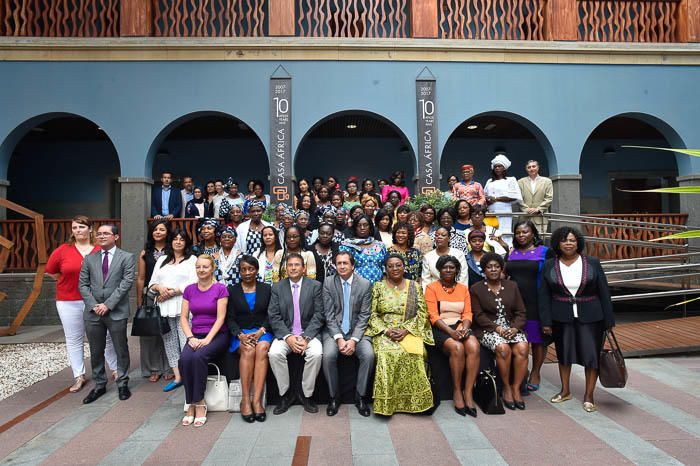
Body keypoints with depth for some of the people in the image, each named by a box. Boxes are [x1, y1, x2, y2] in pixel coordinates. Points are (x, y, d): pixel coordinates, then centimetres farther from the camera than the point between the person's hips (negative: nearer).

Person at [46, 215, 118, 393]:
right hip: (69, 303, 2)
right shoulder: (62, 250, -2)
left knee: (105, 336, 5)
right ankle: (79, 376, 21)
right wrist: (69, 282, 8)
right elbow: (51, 271, 13)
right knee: (74, 339, 9)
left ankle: (115, 369, 21)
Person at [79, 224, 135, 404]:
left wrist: (108, 304, -14)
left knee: (121, 350, 6)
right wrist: (93, 305, -7)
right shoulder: (89, 259, 11)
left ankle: (122, 384, 21)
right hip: (93, 312, 3)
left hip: (116, 312, -3)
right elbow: (83, 284, 7)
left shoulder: (127, 257, 0)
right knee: (96, 352, 12)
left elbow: (127, 283, -8)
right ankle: (99, 385, 26)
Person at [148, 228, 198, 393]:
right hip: (164, 308, 5)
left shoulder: (192, 259, 5)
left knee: (186, 341, -10)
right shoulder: (162, 259, 19)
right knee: (169, 341, 6)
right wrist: (159, 287, -7)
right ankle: (177, 377, 14)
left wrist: (172, 291, -10)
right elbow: (152, 282, 15)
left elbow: (193, 284, -6)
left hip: (183, 306, -5)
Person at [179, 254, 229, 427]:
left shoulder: (220, 289, -2)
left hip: (216, 335, -3)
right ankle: (193, 404, -14)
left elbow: (220, 317, -8)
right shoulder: (189, 290, 11)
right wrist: (190, 337, -9)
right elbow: (183, 317, 7)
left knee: (198, 356, -32)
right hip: (195, 335, 3)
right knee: (185, 359, -27)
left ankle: (198, 403, -18)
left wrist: (207, 339, -18)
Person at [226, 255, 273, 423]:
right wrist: (240, 335, -15)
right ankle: (245, 399, -29)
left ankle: (257, 400, -33)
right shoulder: (232, 290, 11)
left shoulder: (266, 289, 12)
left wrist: (261, 331, -13)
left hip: (262, 331, 0)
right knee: (248, 350, -33)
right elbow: (230, 318, 4)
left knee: (262, 349, -33)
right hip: (241, 333, 0)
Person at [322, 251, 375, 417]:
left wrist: (354, 339, -16)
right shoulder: (328, 283, -1)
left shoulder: (365, 284, -2)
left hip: (357, 330, 0)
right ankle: (334, 396, -5)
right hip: (334, 330, 0)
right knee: (328, 355, -28)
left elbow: (364, 316, -4)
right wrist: (339, 338, -16)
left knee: (369, 355, -26)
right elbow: (329, 314, -4)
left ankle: (360, 396, -4)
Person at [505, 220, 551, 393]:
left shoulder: (544, 252, 0)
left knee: (537, 340, 7)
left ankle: (535, 374, 22)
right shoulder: (511, 253, 11)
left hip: (537, 304, -3)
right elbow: (504, 275, 19)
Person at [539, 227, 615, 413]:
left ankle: (589, 395, 17)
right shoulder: (549, 266, 0)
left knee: (592, 354, 0)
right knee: (563, 353, 13)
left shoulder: (592, 263, -1)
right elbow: (544, 296, 0)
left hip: (590, 317, -1)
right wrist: (546, 322, -5)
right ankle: (565, 390, 31)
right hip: (561, 318, 1)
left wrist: (608, 320, -2)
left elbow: (604, 293, 0)